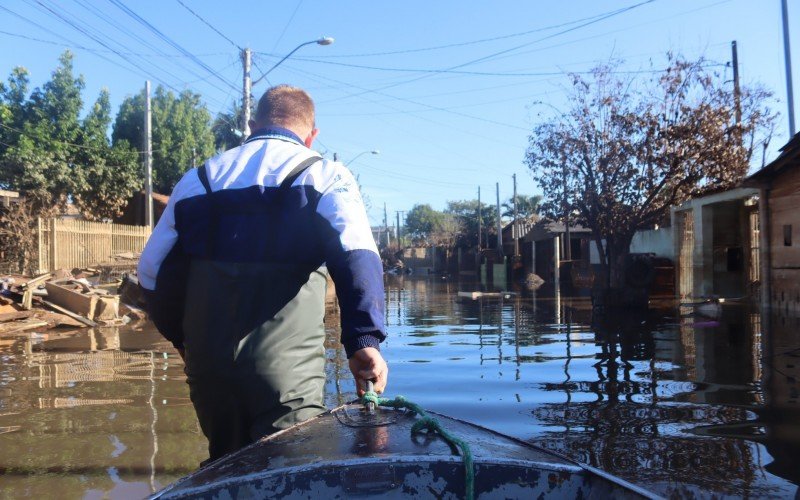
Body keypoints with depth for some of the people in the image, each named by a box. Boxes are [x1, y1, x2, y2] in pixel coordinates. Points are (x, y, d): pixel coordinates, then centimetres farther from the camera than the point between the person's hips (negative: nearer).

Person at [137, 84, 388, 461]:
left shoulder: (198, 179, 12)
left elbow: (152, 270, 11)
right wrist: (366, 339, -22)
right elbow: (357, 257, -18)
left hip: (207, 365, 5)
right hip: (286, 367, -4)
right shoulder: (326, 176, 1)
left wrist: (182, 338, 23)